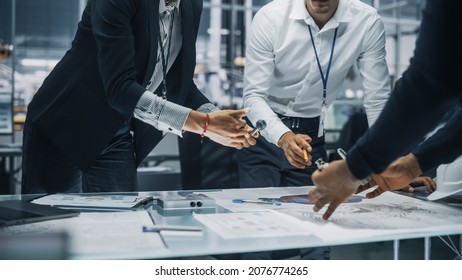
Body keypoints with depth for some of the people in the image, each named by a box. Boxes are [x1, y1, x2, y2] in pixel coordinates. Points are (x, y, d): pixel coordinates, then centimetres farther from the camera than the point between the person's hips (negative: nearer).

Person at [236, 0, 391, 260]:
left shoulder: (367, 22, -15)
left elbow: (378, 99, -8)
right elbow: (254, 95, -19)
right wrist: (283, 137, -38)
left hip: (311, 134, 1)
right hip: (263, 130, -1)